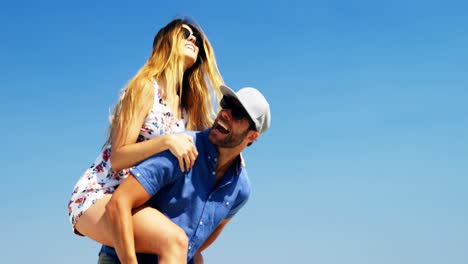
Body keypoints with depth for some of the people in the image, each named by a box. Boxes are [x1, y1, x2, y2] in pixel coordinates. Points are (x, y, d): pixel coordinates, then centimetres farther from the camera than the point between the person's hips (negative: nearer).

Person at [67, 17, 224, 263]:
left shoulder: (187, 107, 13)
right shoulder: (146, 87, -9)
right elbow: (117, 158, -15)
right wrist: (166, 141, -28)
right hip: (95, 196, -9)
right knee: (174, 240, -32)